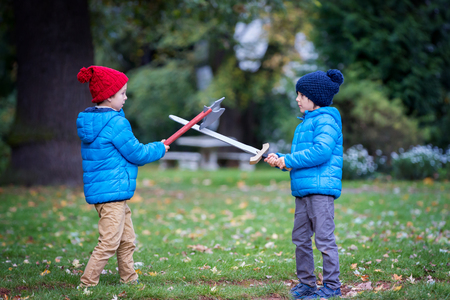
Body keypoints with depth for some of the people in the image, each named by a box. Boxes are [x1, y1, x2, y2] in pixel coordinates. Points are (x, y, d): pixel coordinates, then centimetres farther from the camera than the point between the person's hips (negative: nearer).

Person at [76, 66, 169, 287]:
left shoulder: (90, 120, 12)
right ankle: (87, 284, -3)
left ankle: (129, 279, 25)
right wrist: (159, 149, 5)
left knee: (127, 240, 17)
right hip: (112, 191, -10)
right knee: (109, 242, -6)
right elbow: (136, 154, -11)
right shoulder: (115, 123, -17)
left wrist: (152, 148, 19)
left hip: (99, 190, 10)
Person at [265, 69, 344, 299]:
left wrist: (288, 160, -13)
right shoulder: (306, 122, 22)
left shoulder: (326, 120, -7)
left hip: (321, 188, -10)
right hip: (303, 190, 10)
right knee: (300, 239, 11)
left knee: (324, 239, -6)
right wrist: (279, 160, 7)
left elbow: (321, 151, -20)